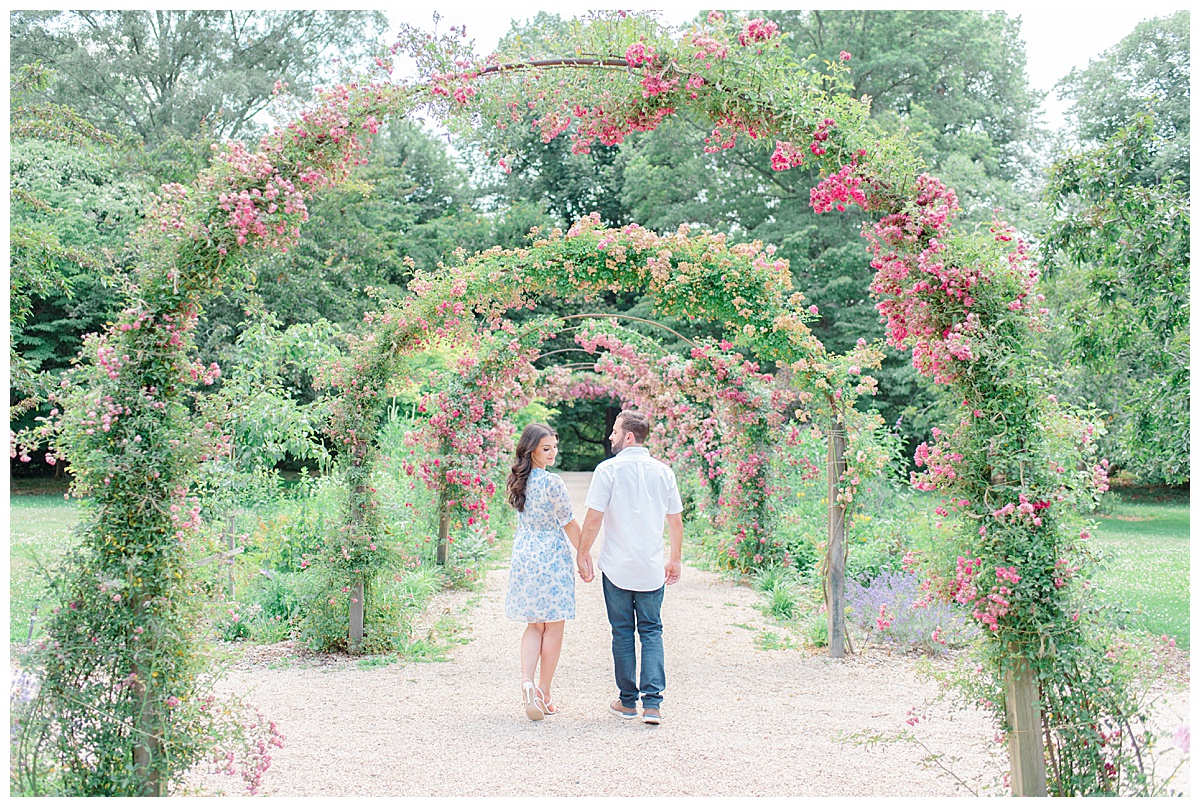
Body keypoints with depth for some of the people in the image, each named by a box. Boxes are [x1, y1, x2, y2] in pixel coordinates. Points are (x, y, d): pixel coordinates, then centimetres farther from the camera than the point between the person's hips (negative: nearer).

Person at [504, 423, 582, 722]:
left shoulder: (517, 480, 6)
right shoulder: (552, 482, -17)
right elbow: (569, 524, -11)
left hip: (523, 555, 7)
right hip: (552, 557, -6)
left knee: (534, 625, 14)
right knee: (553, 628, 7)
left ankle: (527, 680, -7)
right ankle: (543, 695, 12)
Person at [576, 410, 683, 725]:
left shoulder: (608, 469, -8)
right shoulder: (663, 471, 3)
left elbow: (593, 519, -10)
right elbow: (675, 521, 8)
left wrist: (582, 554, 3)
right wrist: (675, 559, 20)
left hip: (617, 568, -2)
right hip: (652, 569, 2)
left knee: (622, 632, 10)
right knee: (651, 632, 8)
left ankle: (628, 700, 18)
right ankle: (652, 703, -2)